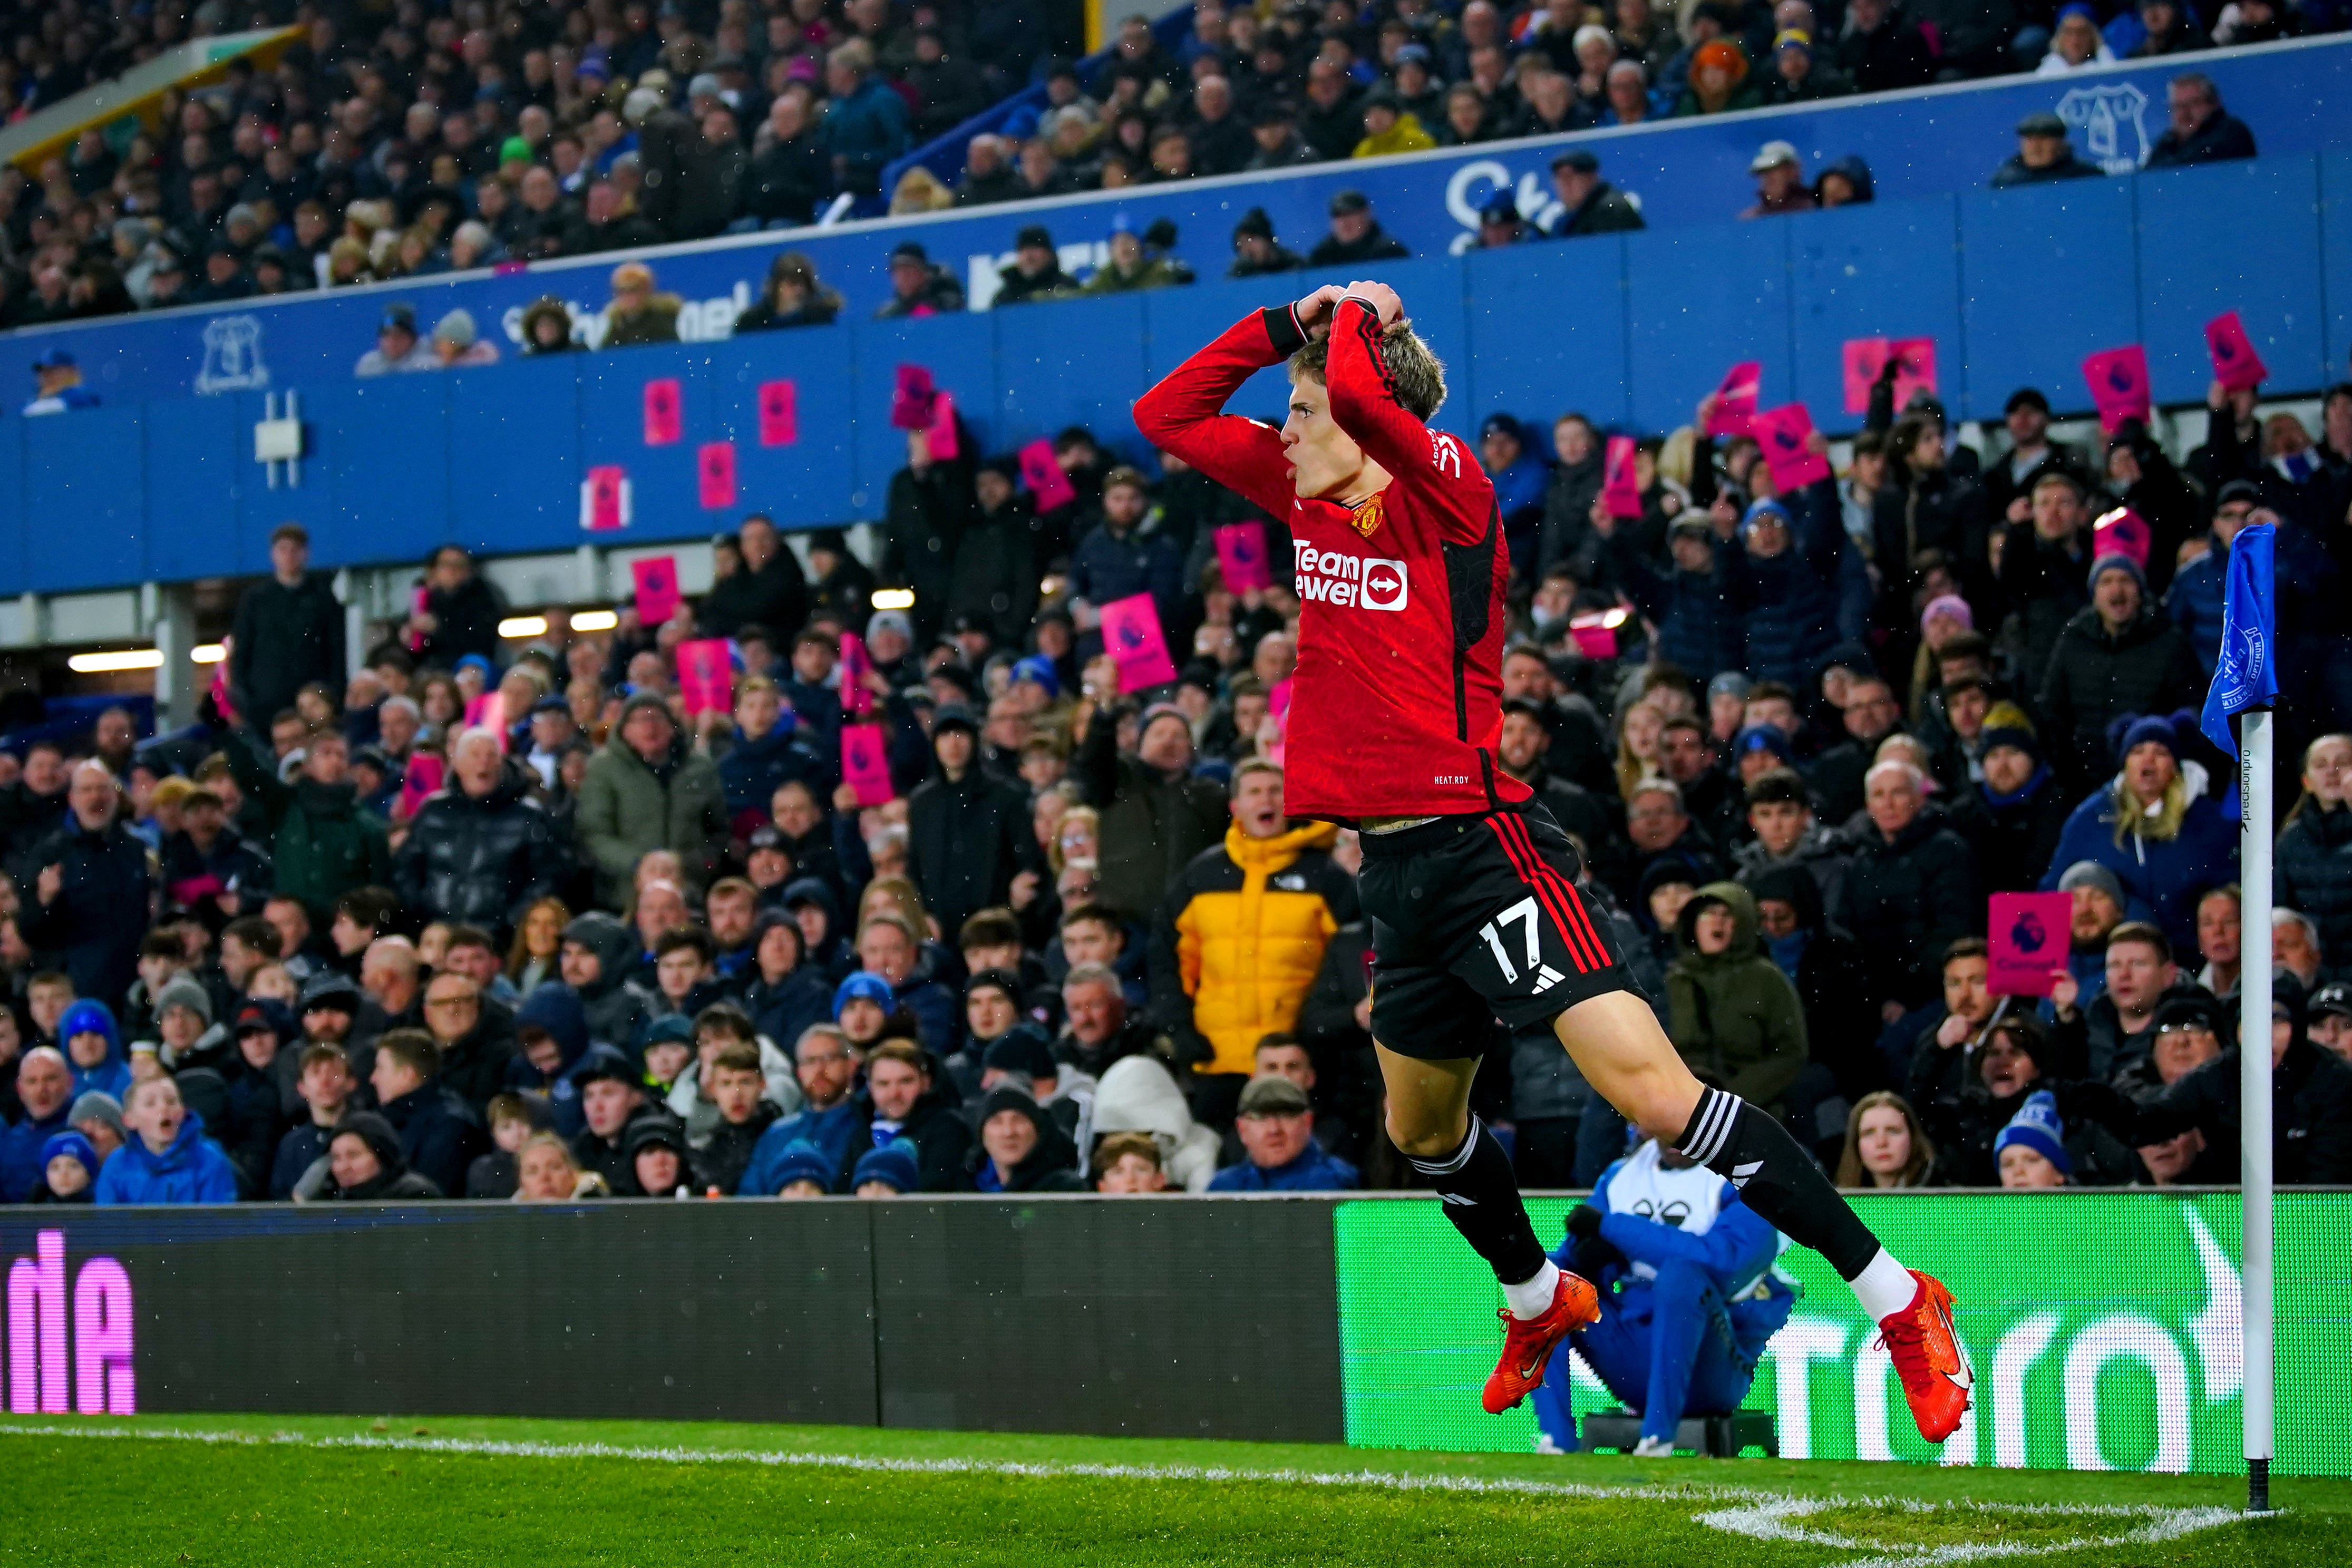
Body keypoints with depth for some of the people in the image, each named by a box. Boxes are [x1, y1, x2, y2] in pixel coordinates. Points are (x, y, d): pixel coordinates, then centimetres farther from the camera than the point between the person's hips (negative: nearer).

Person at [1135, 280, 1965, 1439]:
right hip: (1395, 866, 9)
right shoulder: (1311, 502, 11)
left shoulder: (1447, 495, -11)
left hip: (1482, 849, -9)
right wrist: (1284, 323, 7)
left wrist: (1356, 319, -9)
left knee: (1654, 1092, -18)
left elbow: (1363, 394, -30)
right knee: (1421, 1128, 22)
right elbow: (1166, 417, 18)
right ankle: (1538, 1301, 49)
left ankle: (1894, 1299, -14)